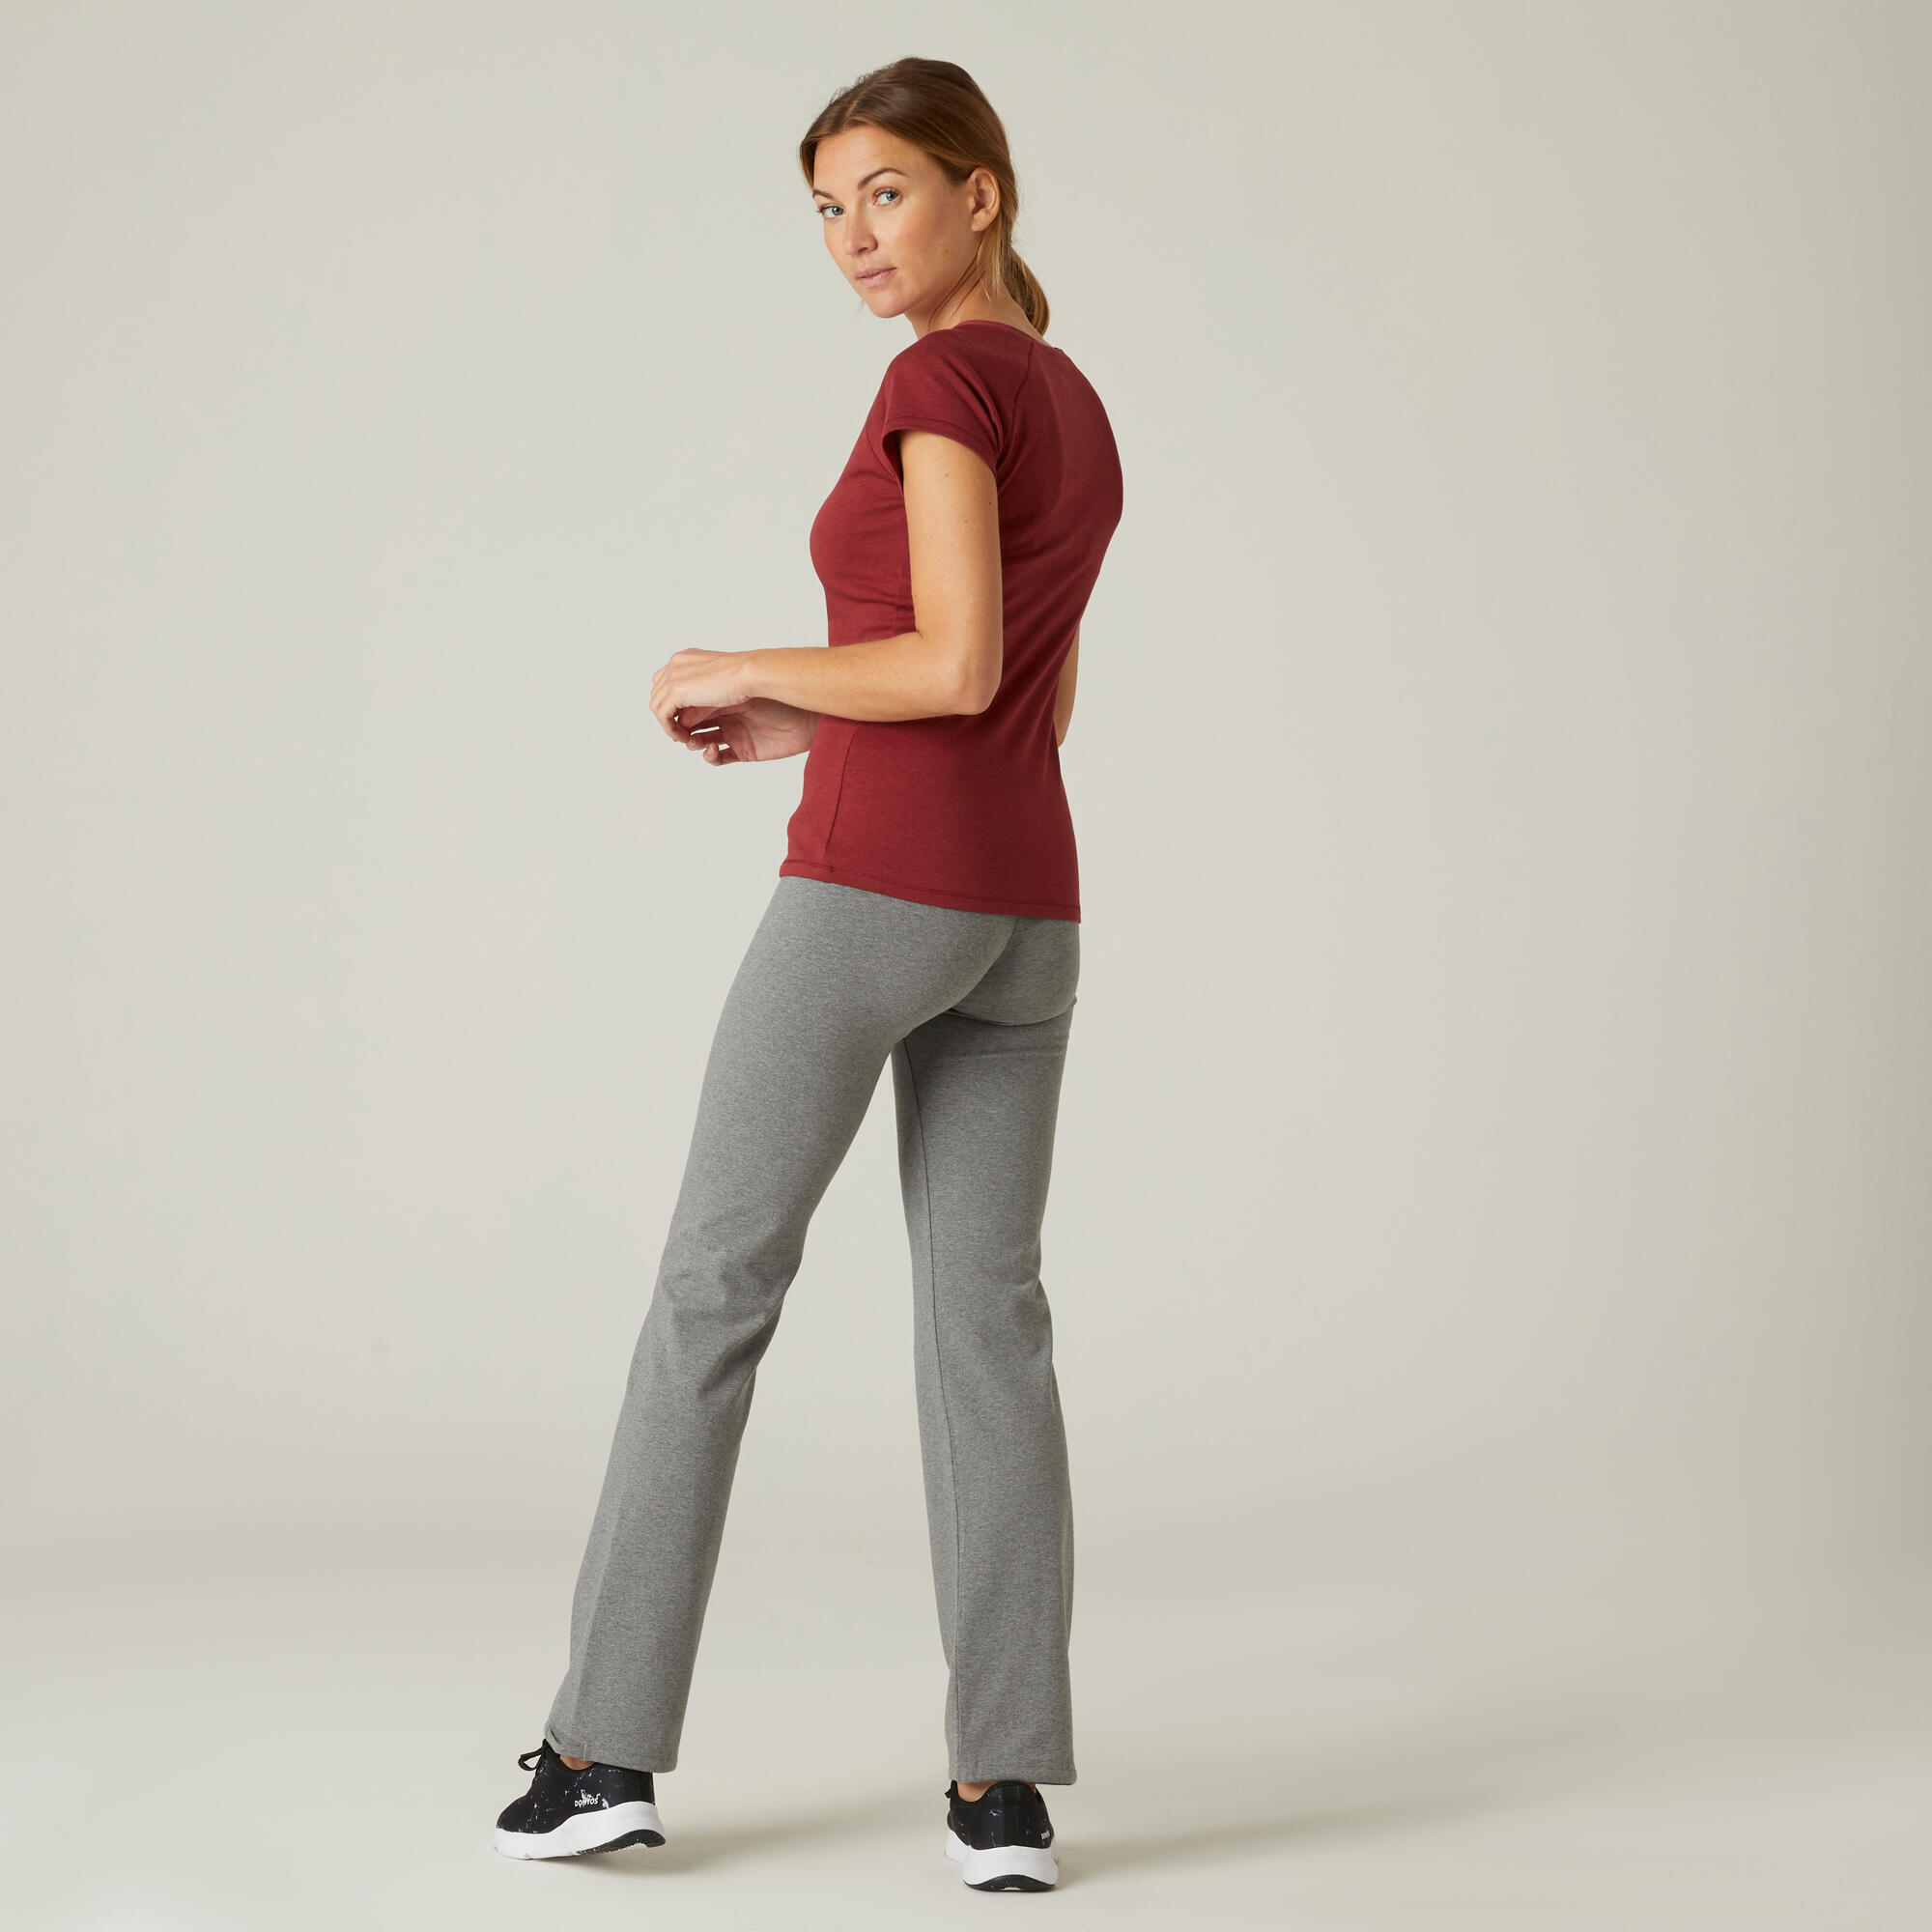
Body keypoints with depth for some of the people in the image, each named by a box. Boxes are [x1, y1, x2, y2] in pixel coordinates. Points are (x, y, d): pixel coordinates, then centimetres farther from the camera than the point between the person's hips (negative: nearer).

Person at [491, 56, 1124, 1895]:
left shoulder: (943, 381, -10)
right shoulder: (1079, 418, 18)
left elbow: (958, 665, -19)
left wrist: (743, 671, -5)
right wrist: (811, 731, 18)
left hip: (872, 888, -8)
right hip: (1025, 912, 8)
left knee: (713, 1284, 2)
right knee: (985, 1315, 6)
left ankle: (608, 1742, 6)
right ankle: (1005, 1781, 1)